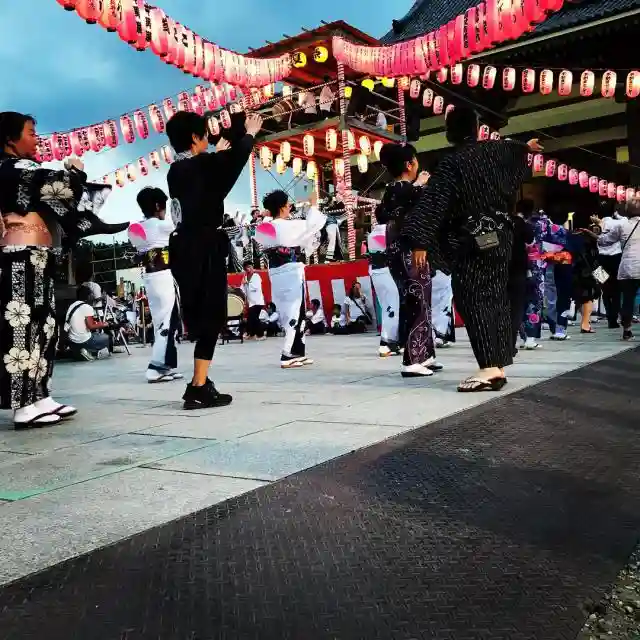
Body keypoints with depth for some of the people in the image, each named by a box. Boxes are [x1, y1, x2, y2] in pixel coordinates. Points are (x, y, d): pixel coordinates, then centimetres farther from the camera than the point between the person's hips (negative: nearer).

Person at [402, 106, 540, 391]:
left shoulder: (450, 164, -11)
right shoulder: (493, 150, 8)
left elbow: (432, 204, -19)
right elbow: (512, 149, 32)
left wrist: (420, 242, -21)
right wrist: (526, 147, 55)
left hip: (473, 242, -7)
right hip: (500, 236, 7)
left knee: (473, 299, -9)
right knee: (496, 297, 9)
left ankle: (489, 368, -19)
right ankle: (499, 366, 12)